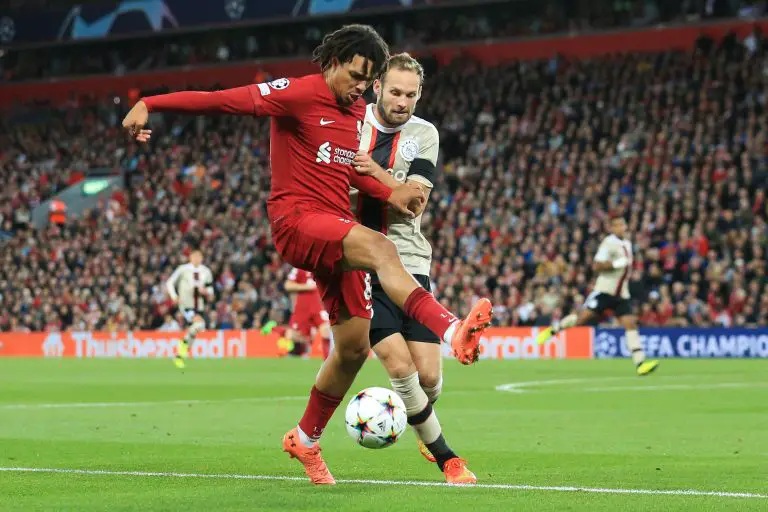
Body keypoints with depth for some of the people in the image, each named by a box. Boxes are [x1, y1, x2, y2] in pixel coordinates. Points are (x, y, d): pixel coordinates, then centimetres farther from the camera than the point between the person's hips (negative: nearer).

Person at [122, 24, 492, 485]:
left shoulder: (358, 111, 15)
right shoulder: (299, 94, -7)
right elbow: (225, 99, -11)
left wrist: (390, 194, 5)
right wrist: (150, 105, -15)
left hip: (338, 230, 8)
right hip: (297, 219, -8)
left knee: (354, 346, 5)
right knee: (380, 248, -35)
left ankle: (307, 439, 24)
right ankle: (452, 330, -52)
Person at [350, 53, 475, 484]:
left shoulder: (424, 134, 3)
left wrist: (375, 171, -25)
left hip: (409, 260, 2)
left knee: (429, 376, -2)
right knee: (400, 366, -14)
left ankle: (423, 424, 34)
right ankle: (444, 456, 5)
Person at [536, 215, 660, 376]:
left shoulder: (627, 244, 14)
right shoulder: (608, 243, -11)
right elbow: (596, 266, -20)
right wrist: (616, 264, -27)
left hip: (621, 294, 6)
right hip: (604, 290, -6)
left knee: (630, 323, -8)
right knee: (583, 317, -7)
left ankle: (640, 363, -16)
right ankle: (552, 330, 16)